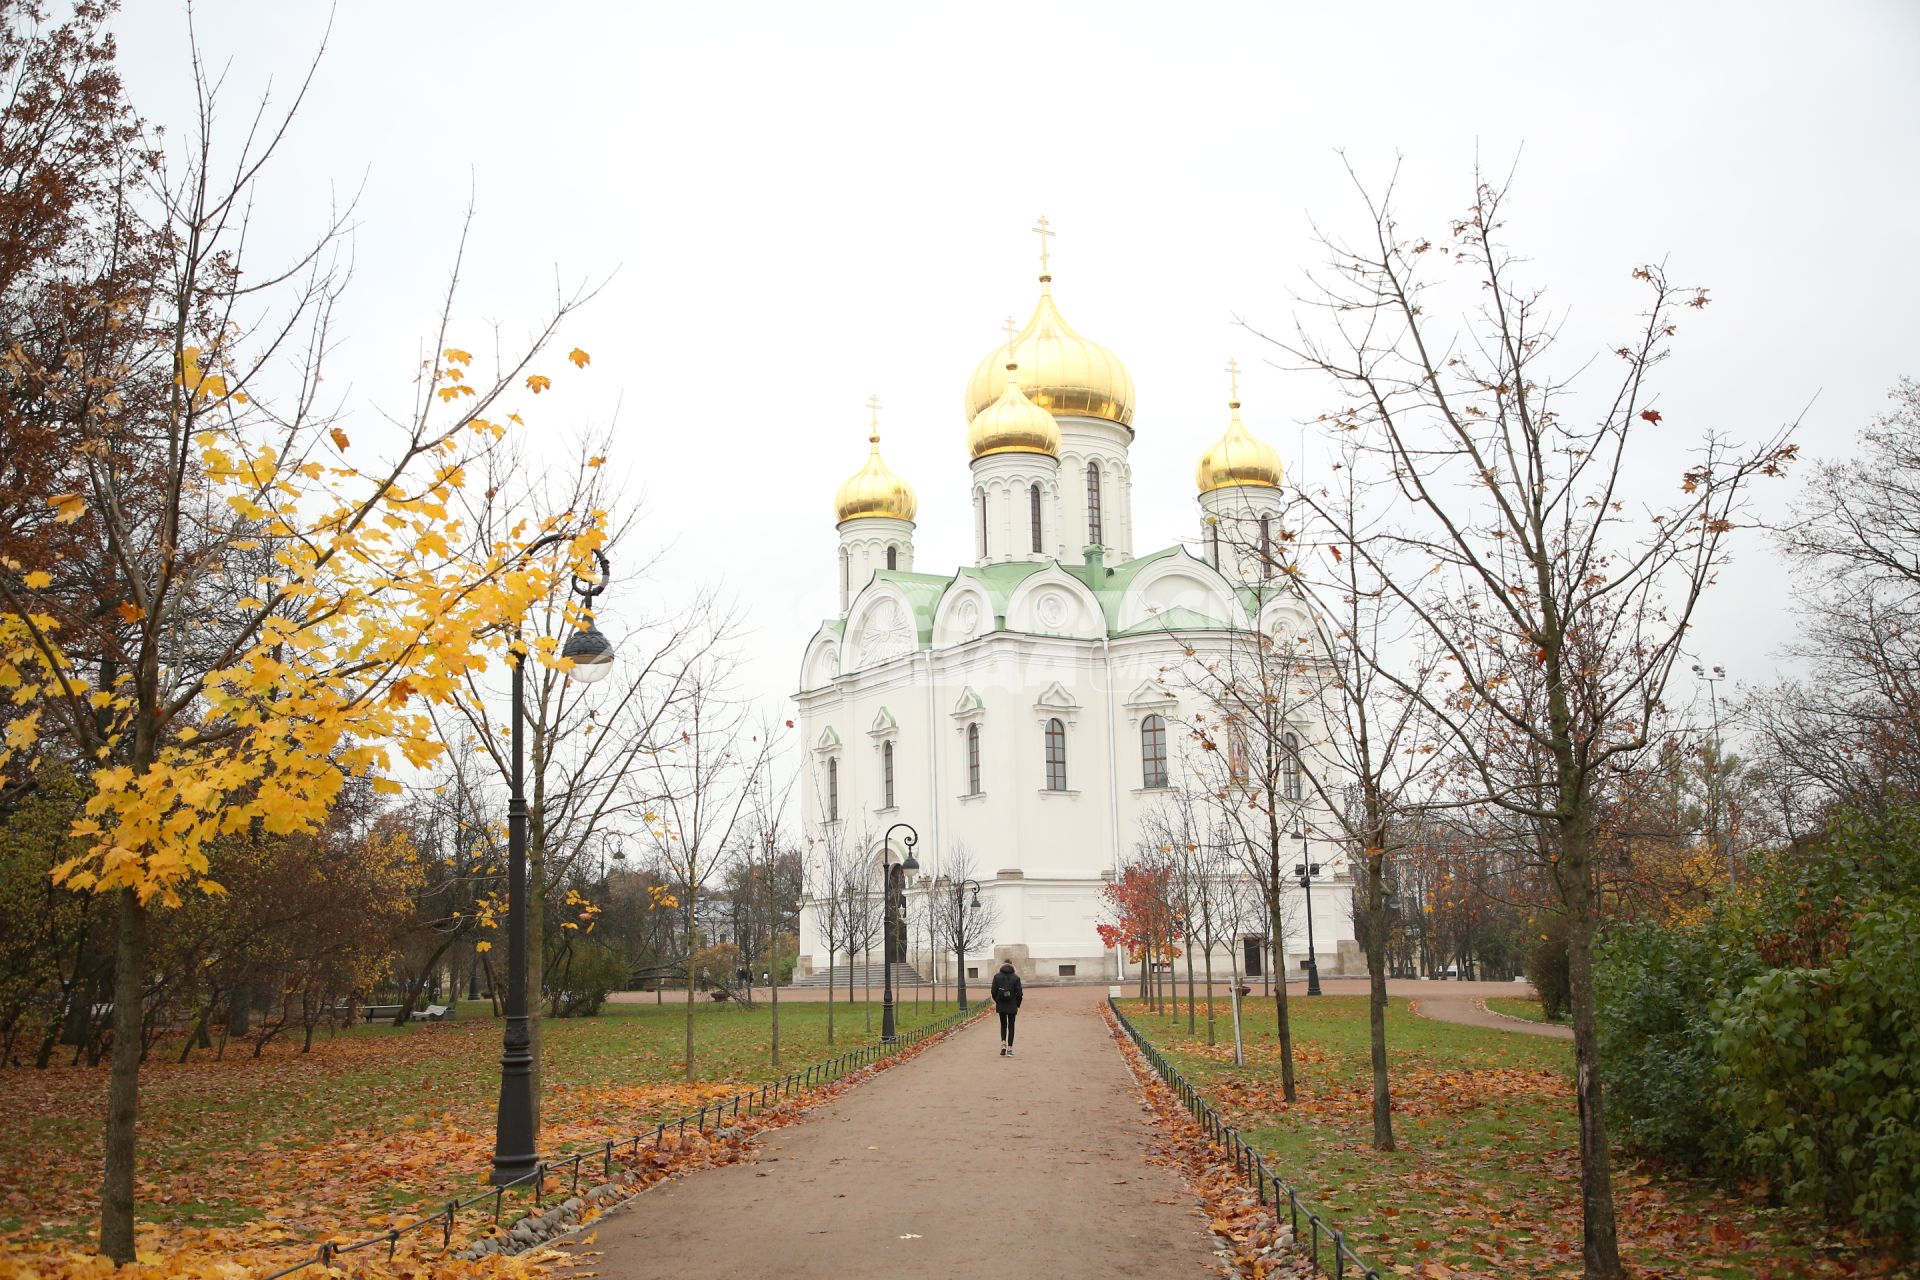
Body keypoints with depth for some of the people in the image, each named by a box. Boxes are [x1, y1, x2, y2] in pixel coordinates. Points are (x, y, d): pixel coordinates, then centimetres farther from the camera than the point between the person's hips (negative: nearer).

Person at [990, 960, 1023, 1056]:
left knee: (1003, 1025, 17)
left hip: (1001, 1005, 1)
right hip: (1012, 1006, -1)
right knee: (1011, 1026, 8)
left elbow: (993, 991, -2)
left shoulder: (997, 976, -3)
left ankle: (1003, 1044, -2)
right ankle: (1009, 1049, 3)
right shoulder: (1016, 978, -6)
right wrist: (1017, 1006, 6)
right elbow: (1019, 993, -7)